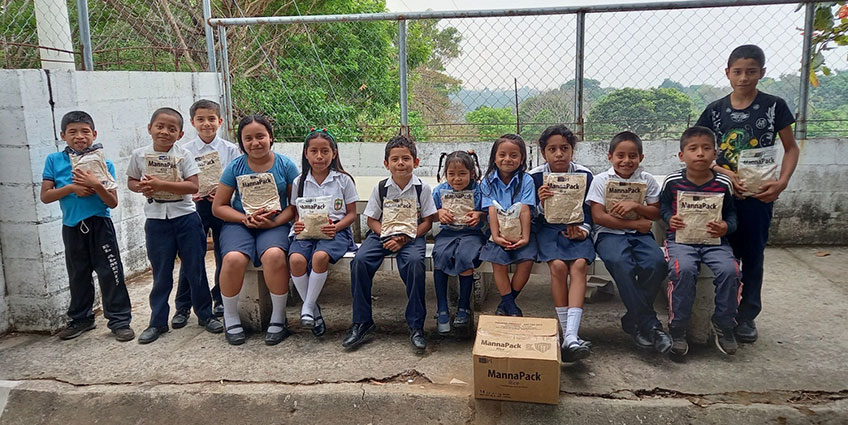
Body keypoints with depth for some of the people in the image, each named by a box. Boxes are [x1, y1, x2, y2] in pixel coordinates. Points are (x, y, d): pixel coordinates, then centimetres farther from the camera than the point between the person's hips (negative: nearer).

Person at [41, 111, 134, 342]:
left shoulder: (104, 164, -5)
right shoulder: (54, 161, 0)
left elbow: (113, 202, -8)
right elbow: (45, 196, -3)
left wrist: (96, 186, -24)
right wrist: (72, 188, -16)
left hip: (100, 225, -2)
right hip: (72, 227, 3)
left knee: (110, 273, -1)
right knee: (78, 276, 16)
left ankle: (120, 320, 7)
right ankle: (80, 319, 32)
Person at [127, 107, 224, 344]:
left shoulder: (183, 155, -5)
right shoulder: (140, 155, 2)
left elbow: (193, 186, -14)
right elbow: (131, 181, 13)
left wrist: (161, 184, -21)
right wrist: (142, 188, -10)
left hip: (185, 217, -1)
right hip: (156, 220, 2)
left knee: (195, 268, 6)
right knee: (161, 273, 9)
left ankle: (205, 314, 21)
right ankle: (158, 321, 21)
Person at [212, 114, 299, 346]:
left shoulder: (285, 165, 1)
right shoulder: (235, 167, 4)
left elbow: (296, 204, 2)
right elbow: (218, 207, 6)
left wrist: (273, 222, -14)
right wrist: (246, 219, -11)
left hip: (275, 225, -1)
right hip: (239, 223, 1)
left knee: (274, 255, -34)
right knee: (234, 258, -30)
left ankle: (278, 319, -14)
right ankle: (231, 319, -7)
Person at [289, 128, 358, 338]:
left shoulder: (343, 180, 4)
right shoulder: (300, 182, 11)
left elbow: (351, 213, 5)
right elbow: (296, 212, 15)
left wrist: (336, 226, -14)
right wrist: (298, 224, -9)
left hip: (335, 232, -3)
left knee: (320, 256, -35)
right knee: (296, 259, -28)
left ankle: (308, 306, -15)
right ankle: (314, 310, -9)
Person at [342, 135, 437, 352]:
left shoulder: (422, 188, -3)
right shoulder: (381, 188, 2)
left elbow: (427, 222, -2)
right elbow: (372, 219, 5)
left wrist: (405, 239, -16)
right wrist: (386, 236, -14)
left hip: (411, 236, -2)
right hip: (382, 234, 2)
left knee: (414, 261, -34)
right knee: (360, 261, -24)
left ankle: (416, 325, -22)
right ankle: (362, 321, -10)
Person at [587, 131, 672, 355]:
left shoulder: (646, 180, 11)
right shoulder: (601, 180, 3)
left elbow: (656, 213, 7)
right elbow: (598, 217, -6)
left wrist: (636, 205, -12)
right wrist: (635, 223, -7)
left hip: (640, 234, 3)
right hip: (609, 234, -3)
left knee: (657, 263, -28)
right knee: (622, 264, -35)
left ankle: (633, 320, -11)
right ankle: (650, 324, -24)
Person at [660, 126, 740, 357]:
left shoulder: (723, 183, 3)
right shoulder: (672, 181, 0)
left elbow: (731, 212, 12)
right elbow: (663, 205, 13)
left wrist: (726, 227, -9)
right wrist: (670, 218, -7)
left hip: (714, 240, 2)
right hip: (680, 238, -2)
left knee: (729, 270, -26)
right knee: (683, 269, -32)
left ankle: (723, 325, -1)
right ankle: (677, 328, -15)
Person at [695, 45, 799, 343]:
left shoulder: (774, 106, -3)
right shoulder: (715, 110, 1)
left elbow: (791, 148, 2)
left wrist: (782, 181, -14)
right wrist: (724, 173, -15)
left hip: (759, 194, -1)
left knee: (753, 255, 7)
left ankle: (747, 316, 19)